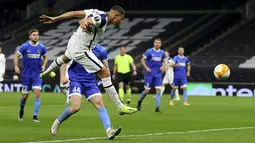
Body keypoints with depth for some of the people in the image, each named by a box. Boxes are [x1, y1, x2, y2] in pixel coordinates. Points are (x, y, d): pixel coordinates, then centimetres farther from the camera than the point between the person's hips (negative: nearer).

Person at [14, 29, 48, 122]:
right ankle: (21, 110, 36)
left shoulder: (42, 47, 0)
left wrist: (44, 65, 1)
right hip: (26, 75, -1)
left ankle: (35, 116, -9)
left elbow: (45, 57, 17)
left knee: (37, 93, -14)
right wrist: (16, 66, -11)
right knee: (25, 95, 6)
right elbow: (16, 56, 2)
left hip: (37, 75, 1)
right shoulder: (25, 46, -6)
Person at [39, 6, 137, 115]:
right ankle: (120, 106, -8)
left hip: (72, 44, 10)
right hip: (80, 50, -10)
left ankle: (45, 73, 72)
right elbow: (84, 21, -37)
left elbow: (75, 13, 4)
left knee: (65, 58, 43)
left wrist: (54, 19, 6)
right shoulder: (102, 19, -21)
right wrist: (84, 24, -61)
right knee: (105, 73, -9)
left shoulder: (96, 12, 5)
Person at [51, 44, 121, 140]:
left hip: (91, 82, 4)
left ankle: (109, 131, -22)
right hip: (76, 80, -4)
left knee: (99, 103, -14)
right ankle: (58, 122, 8)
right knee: (75, 107, -19)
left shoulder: (100, 51, 0)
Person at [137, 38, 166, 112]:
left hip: (158, 74, 3)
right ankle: (140, 101, 29)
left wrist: (163, 66, -1)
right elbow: (142, 60, -3)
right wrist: (146, 67, -15)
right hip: (149, 74, -3)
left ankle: (157, 107, -6)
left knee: (158, 90, -8)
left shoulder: (162, 53, 5)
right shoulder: (149, 51, -6)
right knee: (147, 90, 1)